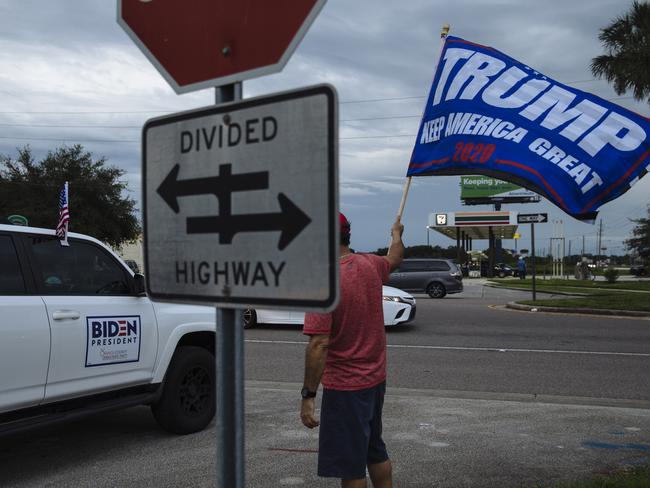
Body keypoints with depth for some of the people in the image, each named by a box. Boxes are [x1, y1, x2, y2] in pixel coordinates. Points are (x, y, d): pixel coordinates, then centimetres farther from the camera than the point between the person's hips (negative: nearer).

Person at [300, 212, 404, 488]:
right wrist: (397, 234, 44)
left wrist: (309, 395, -21)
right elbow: (395, 258, 24)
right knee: (376, 452, 24)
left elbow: (319, 344, -27)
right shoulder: (369, 265, -1)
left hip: (344, 386, -7)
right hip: (376, 378, 8)